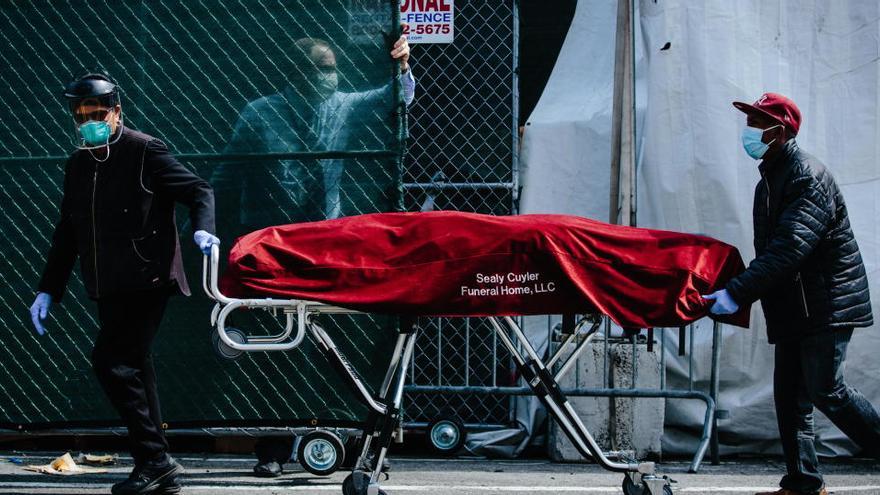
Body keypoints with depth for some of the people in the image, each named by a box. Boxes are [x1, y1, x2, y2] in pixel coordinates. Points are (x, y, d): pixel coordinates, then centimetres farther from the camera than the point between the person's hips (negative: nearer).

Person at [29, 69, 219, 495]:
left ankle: (154, 460, -9)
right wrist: (48, 290, 18)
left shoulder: (144, 151, -5)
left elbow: (198, 191, -5)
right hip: (108, 290, 8)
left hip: (146, 281, -8)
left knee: (111, 363, -15)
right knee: (133, 369, 8)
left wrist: (201, 228, -24)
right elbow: (67, 234, 21)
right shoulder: (78, 164, 16)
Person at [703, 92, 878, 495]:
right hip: (792, 310, 10)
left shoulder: (808, 178, -16)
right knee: (791, 396, 6)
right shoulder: (770, 182, 16)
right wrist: (739, 290, 12)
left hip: (827, 305, -10)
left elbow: (788, 250, -26)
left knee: (826, 391, -13)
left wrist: (737, 293, -31)